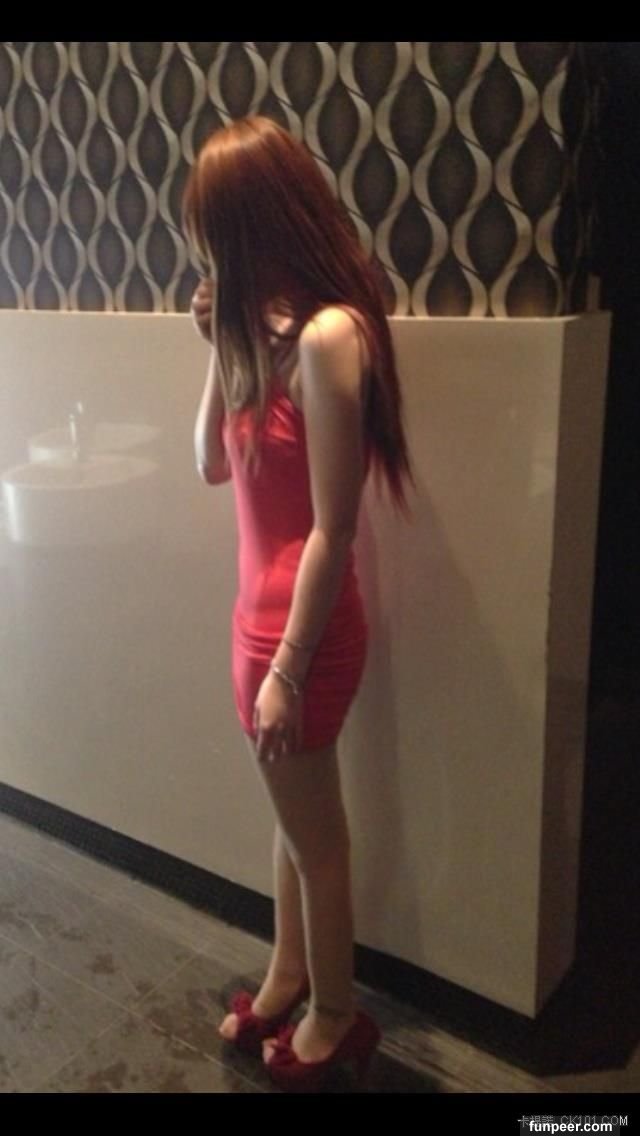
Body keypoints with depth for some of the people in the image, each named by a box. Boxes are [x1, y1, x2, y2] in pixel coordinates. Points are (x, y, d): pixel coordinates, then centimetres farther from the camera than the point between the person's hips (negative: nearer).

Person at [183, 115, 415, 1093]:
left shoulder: (328, 334, -21)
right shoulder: (273, 327, 8)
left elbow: (331, 529, -22)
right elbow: (212, 464, 12)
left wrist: (285, 670, -18)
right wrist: (220, 343, 2)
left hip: (299, 630, -9)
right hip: (266, 616, 9)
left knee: (314, 835, 11)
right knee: (296, 820, 24)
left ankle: (335, 1020, 36)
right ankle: (286, 983, 46)